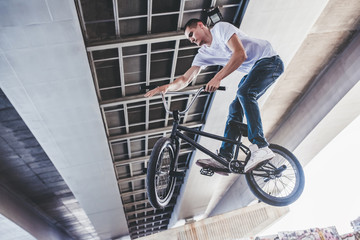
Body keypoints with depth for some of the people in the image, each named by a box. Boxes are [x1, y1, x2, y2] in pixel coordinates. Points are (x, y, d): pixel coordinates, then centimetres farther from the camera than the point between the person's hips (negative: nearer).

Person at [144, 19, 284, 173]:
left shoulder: (221, 28, -15)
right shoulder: (204, 54, 6)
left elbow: (240, 54, -28)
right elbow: (185, 79, 1)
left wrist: (217, 78, -35)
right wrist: (167, 87, -17)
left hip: (269, 60, -8)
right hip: (253, 70, 8)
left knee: (244, 92, -31)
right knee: (235, 108, -4)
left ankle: (260, 147, -32)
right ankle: (224, 158, -6)